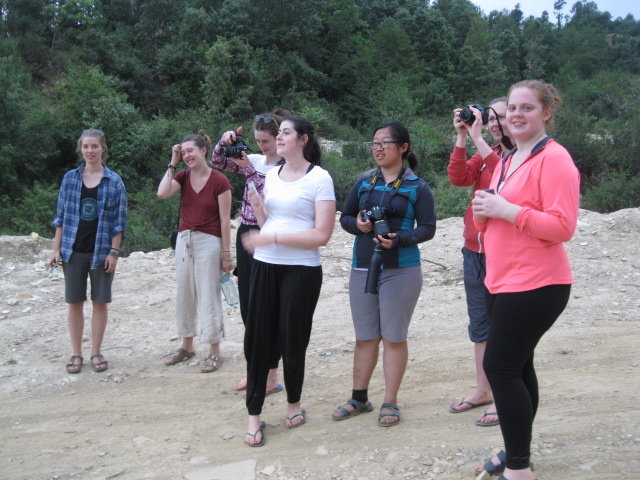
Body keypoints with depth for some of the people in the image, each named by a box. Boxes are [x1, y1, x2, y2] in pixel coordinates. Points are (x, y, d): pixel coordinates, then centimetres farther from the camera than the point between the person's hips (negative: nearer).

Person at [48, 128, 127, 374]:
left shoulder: (114, 181, -1)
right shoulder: (70, 178, 5)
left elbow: (119, 220, -2)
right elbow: (61, 215, 7)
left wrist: (114, 252, -8)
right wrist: (56, 249, 2)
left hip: (102, 251, -1)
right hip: (73, 251, 2)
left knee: (100, 301, 6)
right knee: (74, 302, 6)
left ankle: (96, 352, 19)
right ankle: (76, 354, 17)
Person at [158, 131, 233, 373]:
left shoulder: (219, 181, -10)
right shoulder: (183, 176, 4)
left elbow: (225, 220, -9)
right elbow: (162, 193, -14)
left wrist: (226, 254, -9)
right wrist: (172, 163, -8)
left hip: (209, 242, -6)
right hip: (184, 239, 6)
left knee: (208, 297, -1)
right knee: (184, 295, 13)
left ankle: (214, 351, 11)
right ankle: (187, 346, 29)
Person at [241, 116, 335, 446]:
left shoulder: (319, 178, -8)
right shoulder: (272, 175, 11)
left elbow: (321, 235, -15)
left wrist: (273, 238, -19)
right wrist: (257, 207, -3)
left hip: (301, 270, -5)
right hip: (265, 266, 5)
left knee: (292, 340, 5)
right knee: (257, 338, 3)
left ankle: (294, 403, 29)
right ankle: (254, 414, 13)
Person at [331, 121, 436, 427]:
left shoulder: (417, 187, -3)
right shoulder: (364, 182, 8)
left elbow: (428, 228, -6)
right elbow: (345, 217, 12)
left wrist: (399, 239, -22)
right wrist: (357, 225, -10)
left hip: (401, 271, -4)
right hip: (362, 268, 4)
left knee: (394, 337, 4)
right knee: (365, 336, 12)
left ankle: (390, 402, 17)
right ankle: (359, 398, 25)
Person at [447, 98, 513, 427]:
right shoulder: (486, 153, 14)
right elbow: (459, 177, -1)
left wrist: (478, 139, -23)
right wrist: (462, 137, -8)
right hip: (475, 251, 7)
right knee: (479, 323, 14)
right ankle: (483, 391, 28)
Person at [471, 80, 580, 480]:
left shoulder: (554, 159, -11)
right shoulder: (508, 161, 16)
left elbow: (562, 226, -20)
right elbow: (492, 219, 23)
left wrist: (505, 209, -21)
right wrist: (483, 209, 1)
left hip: (535, 284, -9)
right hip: (504, 280, 9)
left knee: (501, 367, -8)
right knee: (517, 365, 15)